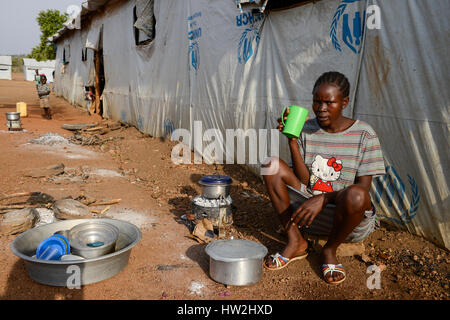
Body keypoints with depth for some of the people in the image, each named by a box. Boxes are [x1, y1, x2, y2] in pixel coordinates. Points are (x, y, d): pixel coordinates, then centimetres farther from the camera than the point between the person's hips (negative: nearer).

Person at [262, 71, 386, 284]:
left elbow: (363, 188, -13)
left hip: (348, 216, -3)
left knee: (355, 195, -38)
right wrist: (292, 140, -17)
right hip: (309, 210, 3)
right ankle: (295, 243, -9)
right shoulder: (306, 129, 1)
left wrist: (323, 199, -27)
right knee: (272, 165, -12)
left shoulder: (363, 135, -8)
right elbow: (304, 181, -6)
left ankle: (330, 250, -5)